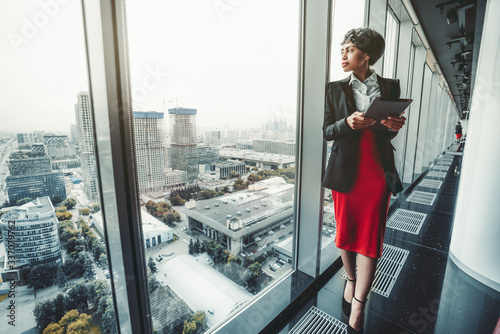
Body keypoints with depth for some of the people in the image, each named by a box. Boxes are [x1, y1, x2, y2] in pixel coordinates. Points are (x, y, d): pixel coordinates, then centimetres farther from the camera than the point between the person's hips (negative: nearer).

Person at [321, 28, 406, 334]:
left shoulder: (390, 87, 8)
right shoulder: (336, 89, 6)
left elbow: (389, 133, 13)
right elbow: (327, 131, 1)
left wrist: (395, 126, -10)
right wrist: (347, 123, -19)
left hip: (377, 172, 1)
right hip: (345, 171, 0)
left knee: (370, 237, 2)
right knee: (346, 231, 9)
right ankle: (351, 280, 35)